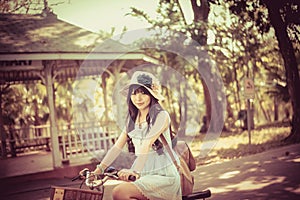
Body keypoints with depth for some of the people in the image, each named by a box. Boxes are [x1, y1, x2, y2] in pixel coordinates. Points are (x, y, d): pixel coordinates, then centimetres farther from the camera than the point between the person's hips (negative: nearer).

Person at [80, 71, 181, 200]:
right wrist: (100, 168, -5)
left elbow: (146, 145, -22)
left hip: (163, 176, -7)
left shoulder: (161, 116, -7)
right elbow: (117, 147, 8)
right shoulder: (132, 119, 14)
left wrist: (135, 171, -35)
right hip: (144, 175, 7)